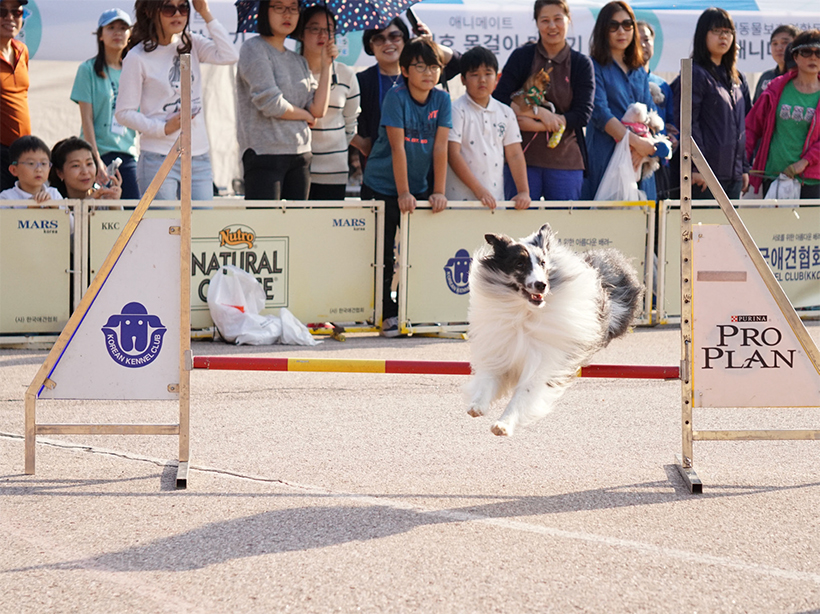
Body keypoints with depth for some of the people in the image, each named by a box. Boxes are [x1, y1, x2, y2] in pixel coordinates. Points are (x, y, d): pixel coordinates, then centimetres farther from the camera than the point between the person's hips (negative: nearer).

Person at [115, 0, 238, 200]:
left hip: (199, 158, 5)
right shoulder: (138, 58, -6)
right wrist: (163, 128, -16)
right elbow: (123, 113, -6)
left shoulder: (191, 45, 9)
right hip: (158, 160, -5)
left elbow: (229, 56, -8)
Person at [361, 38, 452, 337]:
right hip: (383, 185, -4)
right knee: (385, 254, -2)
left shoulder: (442, 100, -4)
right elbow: (398, 147, -19)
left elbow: (440, 147, -6)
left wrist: (438, 192, -11)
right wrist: (403, 194, -22)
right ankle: (389, 315, 3)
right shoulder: (396, 97, -16)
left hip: (418, 186, 4)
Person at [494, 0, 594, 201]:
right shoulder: (522, 57, 5)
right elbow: (500, 101, -3)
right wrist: (539, 112, -14)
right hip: (522, 157, -1)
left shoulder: (581, 64, 7)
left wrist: (536, 124, -10)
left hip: (566, 160, 1)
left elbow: (583, 114, -2)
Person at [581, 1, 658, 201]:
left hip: (639, 162, 5)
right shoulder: (595, 68, 1)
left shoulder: (639, 72, 19)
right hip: (606, 158, -5)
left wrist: (645, 146, -11)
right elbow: (600, 113, -11)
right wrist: (635, 141, -19)